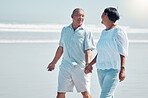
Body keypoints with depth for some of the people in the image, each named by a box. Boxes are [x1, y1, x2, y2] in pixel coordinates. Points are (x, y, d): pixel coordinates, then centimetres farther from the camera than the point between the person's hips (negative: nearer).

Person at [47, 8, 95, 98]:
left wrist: (88, 64, -28)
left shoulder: (86, 32, -3)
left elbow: (88, 51, -11)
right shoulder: (65, 30, 11)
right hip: (65, 66, 4)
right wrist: (54, 62, 26)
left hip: (80, 67, -3)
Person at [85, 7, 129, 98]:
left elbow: (122, 52, -14)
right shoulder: (104, 32, 16)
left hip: (113, 70, -9)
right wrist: (90, 64, 22)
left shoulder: (118, 32, -9)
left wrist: (122, 70, -22)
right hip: (101, 69, 9)